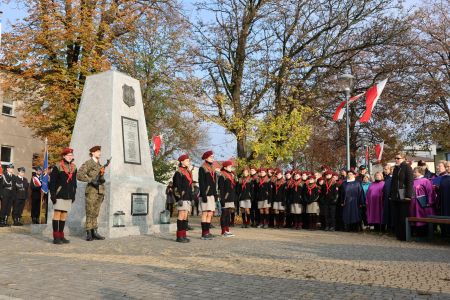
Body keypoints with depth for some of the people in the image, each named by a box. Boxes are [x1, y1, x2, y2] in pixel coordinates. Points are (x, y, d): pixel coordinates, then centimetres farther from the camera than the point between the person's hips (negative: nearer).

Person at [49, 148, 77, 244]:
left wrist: (73, 194, 14)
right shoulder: (57, 167, -4)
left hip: (69, 196, 5)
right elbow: (52, 181, -6)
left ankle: (61, 236, 14)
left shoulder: (74, 168, 12)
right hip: (59, 195, -5)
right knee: (57, 214, -3)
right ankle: (56, 237, 0)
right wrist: (52, 194, -11)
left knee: (64, 215, 8)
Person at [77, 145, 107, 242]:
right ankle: (89, 234, -1)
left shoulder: (100, 165, 19)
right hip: (91, 191, -6)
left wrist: (102, 180, 5)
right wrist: (91, 180, -19)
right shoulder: (88, 163, -2)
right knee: (90, 213, -4)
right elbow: (79, 175, -13)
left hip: (99, 191, 6)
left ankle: (94, 232, 8)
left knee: (95, 213, 7)